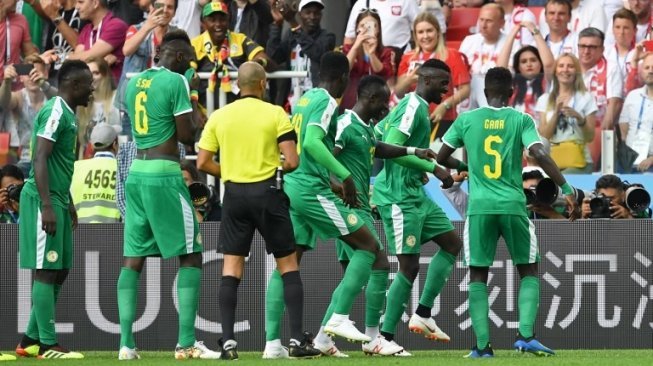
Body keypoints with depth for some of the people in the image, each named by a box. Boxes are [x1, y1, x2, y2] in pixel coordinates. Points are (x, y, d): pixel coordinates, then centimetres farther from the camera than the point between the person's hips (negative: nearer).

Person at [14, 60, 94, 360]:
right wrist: (47, 206, -25)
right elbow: (40, 159, -20)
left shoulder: (67, 114, 17)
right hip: (44, 200, -10)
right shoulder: (55, 112, -14)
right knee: (47, 270, -8)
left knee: (59, 271, 11)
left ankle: (31, 340, 16)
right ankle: (47, 345, -8)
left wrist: (67, 204, 28)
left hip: (57, 201, 10)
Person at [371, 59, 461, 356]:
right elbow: (392, 148, -26)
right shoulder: (414, 107, -15)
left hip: (415, 194, 10)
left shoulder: (410, 105, 15)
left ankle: (423, 314, 13)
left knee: (452, 243, 12)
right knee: (409, 266, -8)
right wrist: (433, 168, -24)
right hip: (399, 197, -10)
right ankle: (384, 336, -1)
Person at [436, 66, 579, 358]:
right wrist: (567, 190, -12)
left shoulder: (467, 120, 5)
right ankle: (525, 335, -6)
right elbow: (540, 155, -13)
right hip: (513, 205, -1)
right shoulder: (521, 120, 0)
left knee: (478, 274, 7)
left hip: (479, 206, 1)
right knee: (528, 270, 12)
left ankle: (482, 345, -2)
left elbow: (441, 158, 12)